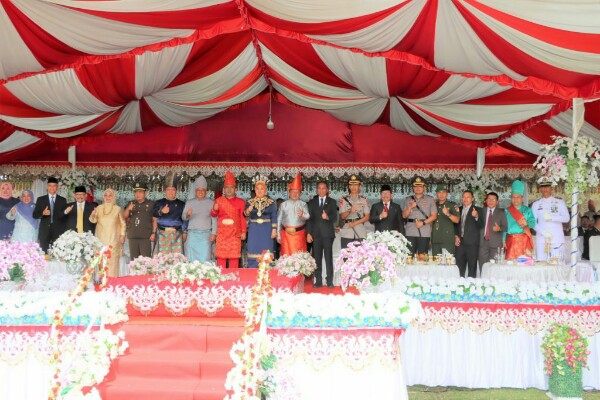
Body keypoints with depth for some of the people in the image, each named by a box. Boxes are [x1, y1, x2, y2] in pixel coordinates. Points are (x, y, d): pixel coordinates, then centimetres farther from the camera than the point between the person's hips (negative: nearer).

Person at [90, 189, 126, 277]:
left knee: (112, 260, -7)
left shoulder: (117, 209, 2)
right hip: (101, 239, 2)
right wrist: (93, 214, -24)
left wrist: (122, 235, -1)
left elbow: (122, 223, 7)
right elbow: (93, 220, -3)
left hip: (113, 239, -2)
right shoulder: (99, 208, 5)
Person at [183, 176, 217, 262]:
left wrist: (214, 233, -1)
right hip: (192, 234, 1)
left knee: (205, 258, -8)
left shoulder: (210, 203, 8)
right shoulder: (189, 203, 13)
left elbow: (214, 219, 6)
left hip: (206, 234, -1)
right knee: (191, 258, -3)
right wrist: (187, 214, -16)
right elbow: (183, 217, 7)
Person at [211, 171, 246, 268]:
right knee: (221, 256, -1)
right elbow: (213, 214, 14)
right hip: (222, 233, 1)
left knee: (234, 257, -2)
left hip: (235, 233, -1)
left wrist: (243, 232, -2)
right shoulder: (218, 200, 10)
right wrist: (215, 209, -9)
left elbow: (243, 218, 5)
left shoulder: (240, 202, 8)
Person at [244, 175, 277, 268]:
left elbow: (274, 217, 2)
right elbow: (245, 214, -1)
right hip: (254, 230, 1)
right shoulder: (250, 202, 7)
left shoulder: (271, 202, 3)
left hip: (267, 230, -1)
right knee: (253, 251, -1)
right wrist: (248, 211, -22)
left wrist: (274, 229, -6)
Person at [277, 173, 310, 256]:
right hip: (286, 233, 1)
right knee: (286, 255, 0)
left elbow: (308, 216, -14)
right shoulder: (283, 205, 5)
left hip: (299, 234, 0)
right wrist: (278, 235, 5)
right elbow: (279, 220, 7)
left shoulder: (303, 204, 2)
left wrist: (302, 215, -38)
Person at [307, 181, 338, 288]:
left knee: (328, 257, -4)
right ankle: (318, 281, 4)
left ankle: (330, 281, -1)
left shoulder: (332, 202, 10)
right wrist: (308, 233, 1)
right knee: (317, 258, 0)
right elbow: (309, 218, 9)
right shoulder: (312, 202, 14)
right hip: (315, 233, 1)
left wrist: (328, 217, -19)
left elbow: (335, 218, 3)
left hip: (327, 233, -1)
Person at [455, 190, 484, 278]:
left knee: (472, 266, -3)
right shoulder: (459, 209, 14)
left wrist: (476, 217, -26)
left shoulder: (478, 210, 1)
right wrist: (456, 236, 7)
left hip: (472, 243, -4)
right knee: (459, 266, 5)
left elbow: (481, 226, -8)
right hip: (460, 242, 4)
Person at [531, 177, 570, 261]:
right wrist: (542, 231, -12)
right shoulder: (536, 204, 14)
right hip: (541, 238, 1)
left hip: (557, 239, -1)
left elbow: (566, 218, -1)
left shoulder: (560, 202, 12)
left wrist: (551, 217, -15)